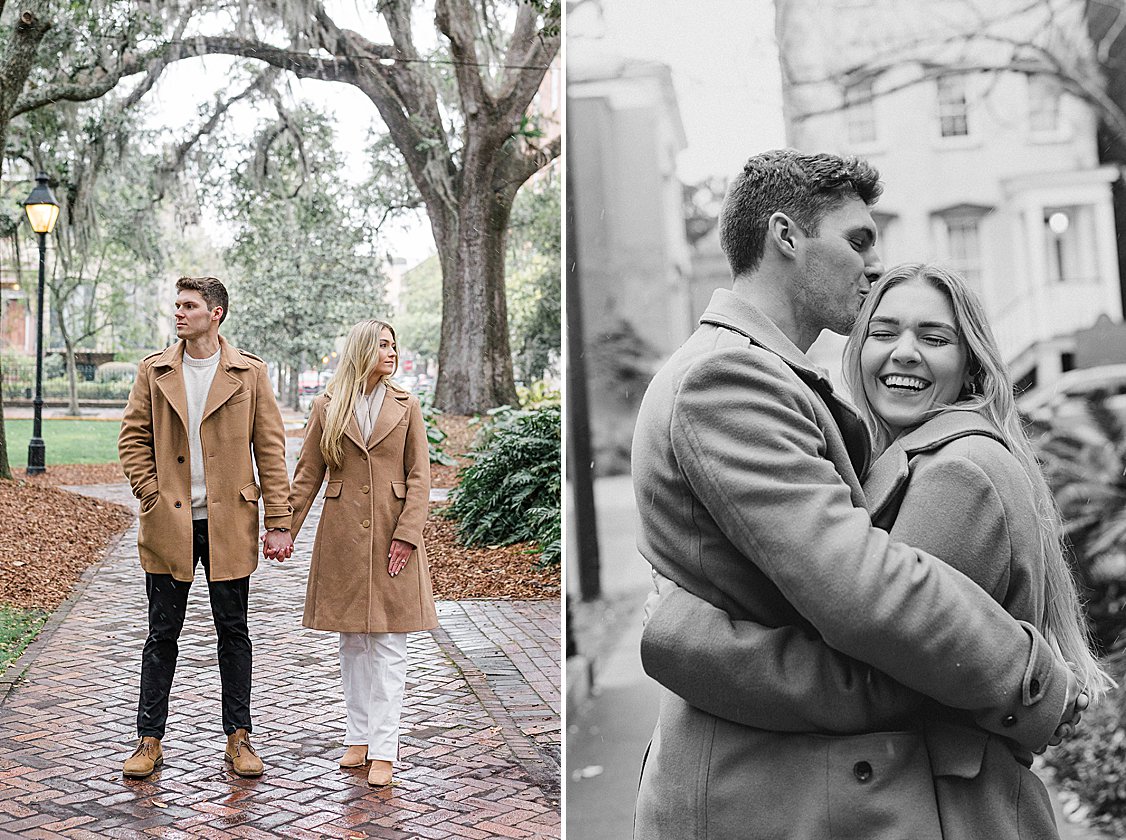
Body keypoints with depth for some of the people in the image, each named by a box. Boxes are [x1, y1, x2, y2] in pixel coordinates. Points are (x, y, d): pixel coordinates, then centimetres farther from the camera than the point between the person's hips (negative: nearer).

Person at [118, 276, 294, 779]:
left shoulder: (249, 373, 1)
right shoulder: (153, 372, 6)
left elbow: (270, 449, -1)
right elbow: (133, 438, 8)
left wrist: (278, 522, -5)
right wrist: (152, 496, -5)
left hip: (229, 524, -1)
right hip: (167, 524, 1)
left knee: (233, 631, 8)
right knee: (162, 634, 9)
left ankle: (238, 738, 19)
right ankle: (150, 739, 21)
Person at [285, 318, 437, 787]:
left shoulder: (406, 406, 4)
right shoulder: (327, 407, 5)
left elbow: (420, 477, 0)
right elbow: (307, 474, 6)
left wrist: (406, 534, -10)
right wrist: (285, 529, -2)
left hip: (392, 536, -1)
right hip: (343, 538, 1)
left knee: (389, 644, 0)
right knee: (352, 642, 10)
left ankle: (384, 748, 6)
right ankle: (358, 736, 23)